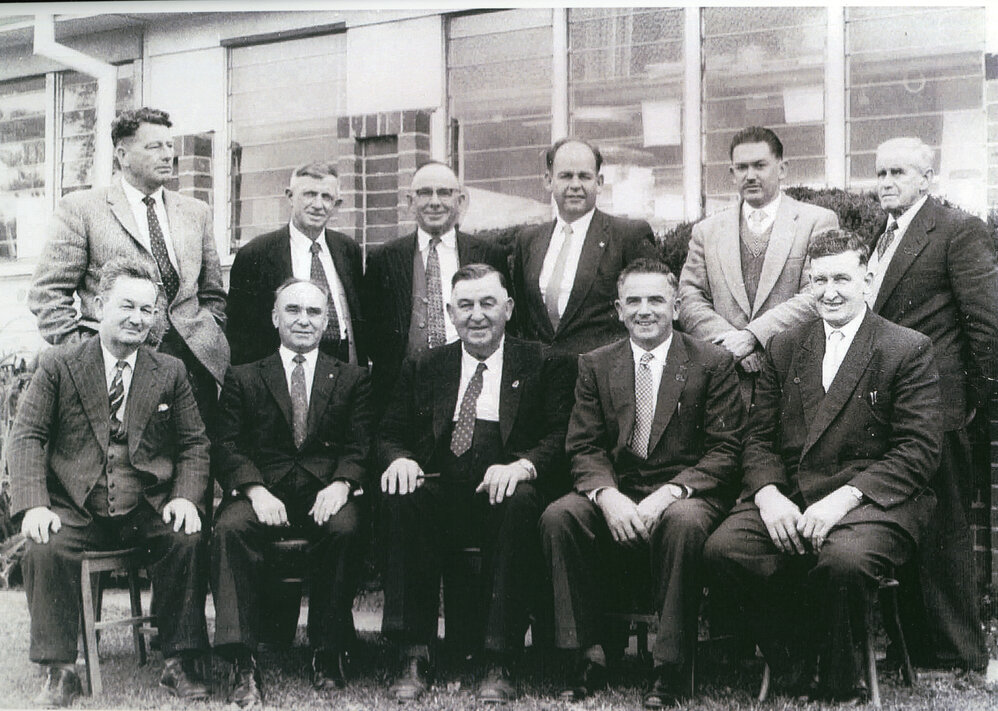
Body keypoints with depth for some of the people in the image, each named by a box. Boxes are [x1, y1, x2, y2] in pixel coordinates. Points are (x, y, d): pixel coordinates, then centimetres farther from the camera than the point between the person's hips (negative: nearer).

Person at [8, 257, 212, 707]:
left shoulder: (171, 372, 10)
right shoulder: (58, 366, 5)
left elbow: (194, 443, 10)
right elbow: (27, 437, 0)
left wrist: (186, 496, -10)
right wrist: (33, 505, -16)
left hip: (149, 509, 1)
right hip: (75, 509, -1)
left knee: (188, 542, -27)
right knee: (44, 549, -29)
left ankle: (180, 664, -14)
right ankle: (59, 671, -16)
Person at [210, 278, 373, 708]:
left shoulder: (352, 379, 19)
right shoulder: (243, 378, 17)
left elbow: (360, 446, 7)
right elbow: (226, 446, 5)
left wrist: (340, 484, -16)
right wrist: (256, 490, -15)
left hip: (325, 496, 0)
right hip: (263, 492, 0)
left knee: (344, 528, -34)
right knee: (230, 528, -32)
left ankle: (328, 655, -21)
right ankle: (242, 664, -31)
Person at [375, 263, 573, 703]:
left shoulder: (542, 365, 14)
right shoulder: (423, 367, 22)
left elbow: (561, 436, 1)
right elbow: (390, 434, 15)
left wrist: (523, 466, -20)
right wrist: (400, 459, -10)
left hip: (504, 491, -2)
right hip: (442, 493, 2)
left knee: (519, 502, -36)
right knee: (399, 499, -30)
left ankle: (500, 665, -31)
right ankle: (415, 657, -26)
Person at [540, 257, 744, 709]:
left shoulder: (713, 363, 2)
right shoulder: (595, 365, 11)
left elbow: (725, 450, -4)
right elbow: (584, 447, 4)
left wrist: (669, 493, -19)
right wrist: (608, 496, -17)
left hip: (684, 493, -3)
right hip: (615, 491, 3)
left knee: (683, 521, -37)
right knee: (558, 516, -26)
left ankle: (670, 668, -25)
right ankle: (588, 655, -16)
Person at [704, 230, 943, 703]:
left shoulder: (909, 350, 3)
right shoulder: (784, 348, 18)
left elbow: (919, 451, -5)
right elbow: (759, 437, 14)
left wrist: (844, 497, -18)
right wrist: (768, 494, -9)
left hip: (873, 499, -4)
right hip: (787, 497, 4)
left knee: (844, 558, -37)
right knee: (723, 548, -25)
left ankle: (840, 685, -9)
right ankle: (798, 673, -6)